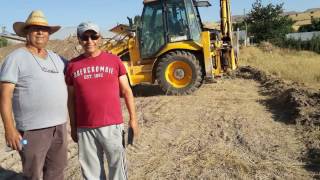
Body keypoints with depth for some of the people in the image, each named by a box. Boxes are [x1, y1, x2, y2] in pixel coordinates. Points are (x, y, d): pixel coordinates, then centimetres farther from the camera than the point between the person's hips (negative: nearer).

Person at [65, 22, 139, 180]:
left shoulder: (114, 61, -1)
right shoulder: (72, 65, 3)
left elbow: (126, 91, 3)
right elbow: (71, 99, 8)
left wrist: (133, 118, 1)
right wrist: (73, 127, 9)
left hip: (112, 125, -1)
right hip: (84, 128, 2)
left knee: (117, 165, 8)